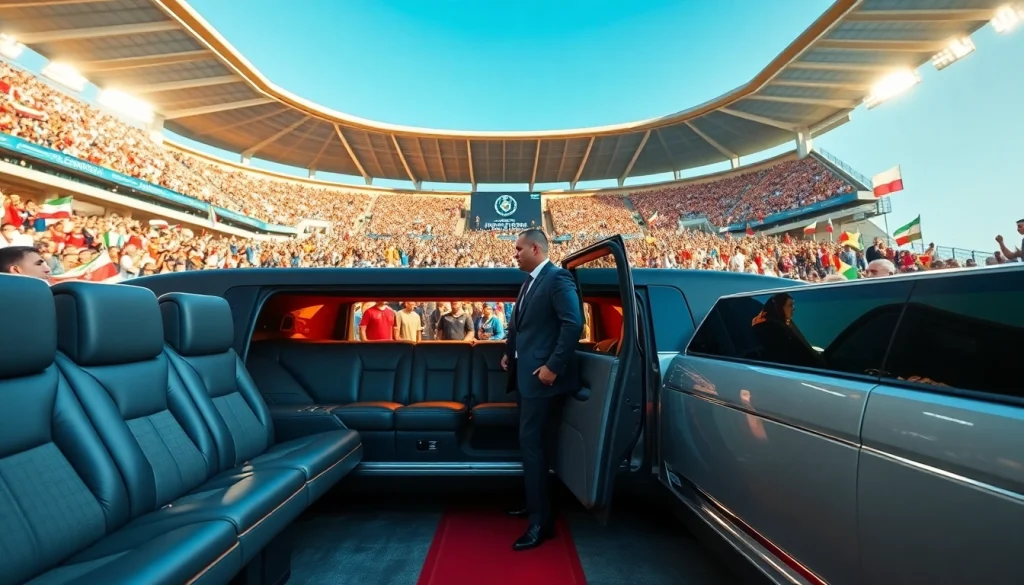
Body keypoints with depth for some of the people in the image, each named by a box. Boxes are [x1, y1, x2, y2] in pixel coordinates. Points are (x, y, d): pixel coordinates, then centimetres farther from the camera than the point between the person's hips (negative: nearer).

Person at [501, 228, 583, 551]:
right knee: (531, 442, 18)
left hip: (543, 376, -9)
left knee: (533, 444, -4)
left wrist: (553, 366, -24)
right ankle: (535, 504, 35)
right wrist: (509, 352, 10)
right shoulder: (529, 282, 16)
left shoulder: (558, 278, -13)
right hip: (527, 374, 9)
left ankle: (541, 521, 8)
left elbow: (574, 323, -23)